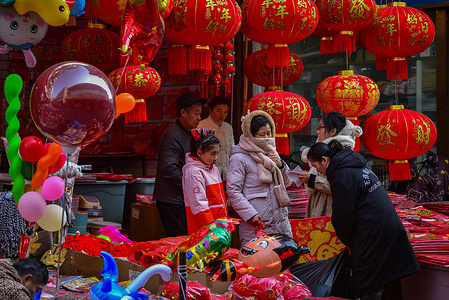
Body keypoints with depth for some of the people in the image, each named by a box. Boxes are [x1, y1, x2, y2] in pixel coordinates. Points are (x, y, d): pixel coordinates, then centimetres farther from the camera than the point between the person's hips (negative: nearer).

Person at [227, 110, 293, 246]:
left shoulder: (272, 153, 14)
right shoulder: (239, 158, -8)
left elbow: (287, 182, 20)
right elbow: (233, 191, -12)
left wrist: (281, 165, 1)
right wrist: (251, 214, -17)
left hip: (280, 219, 7)